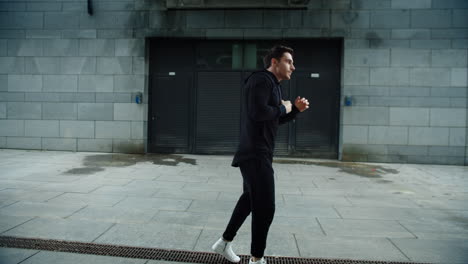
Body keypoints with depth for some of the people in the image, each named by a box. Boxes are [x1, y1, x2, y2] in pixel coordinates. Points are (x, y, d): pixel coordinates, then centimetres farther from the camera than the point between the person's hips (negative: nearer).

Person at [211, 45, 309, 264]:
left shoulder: (272, 85, 19)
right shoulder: (261, 80, -13)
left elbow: (276, 120, 24)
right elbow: (258, 112, -28)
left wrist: (296, 109, 8)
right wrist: (283, 108, -12)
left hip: (258, 154, 11)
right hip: (255, 155, -11)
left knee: (250, 198, 22)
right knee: (265, 207, -6)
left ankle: (224, 243, 35)